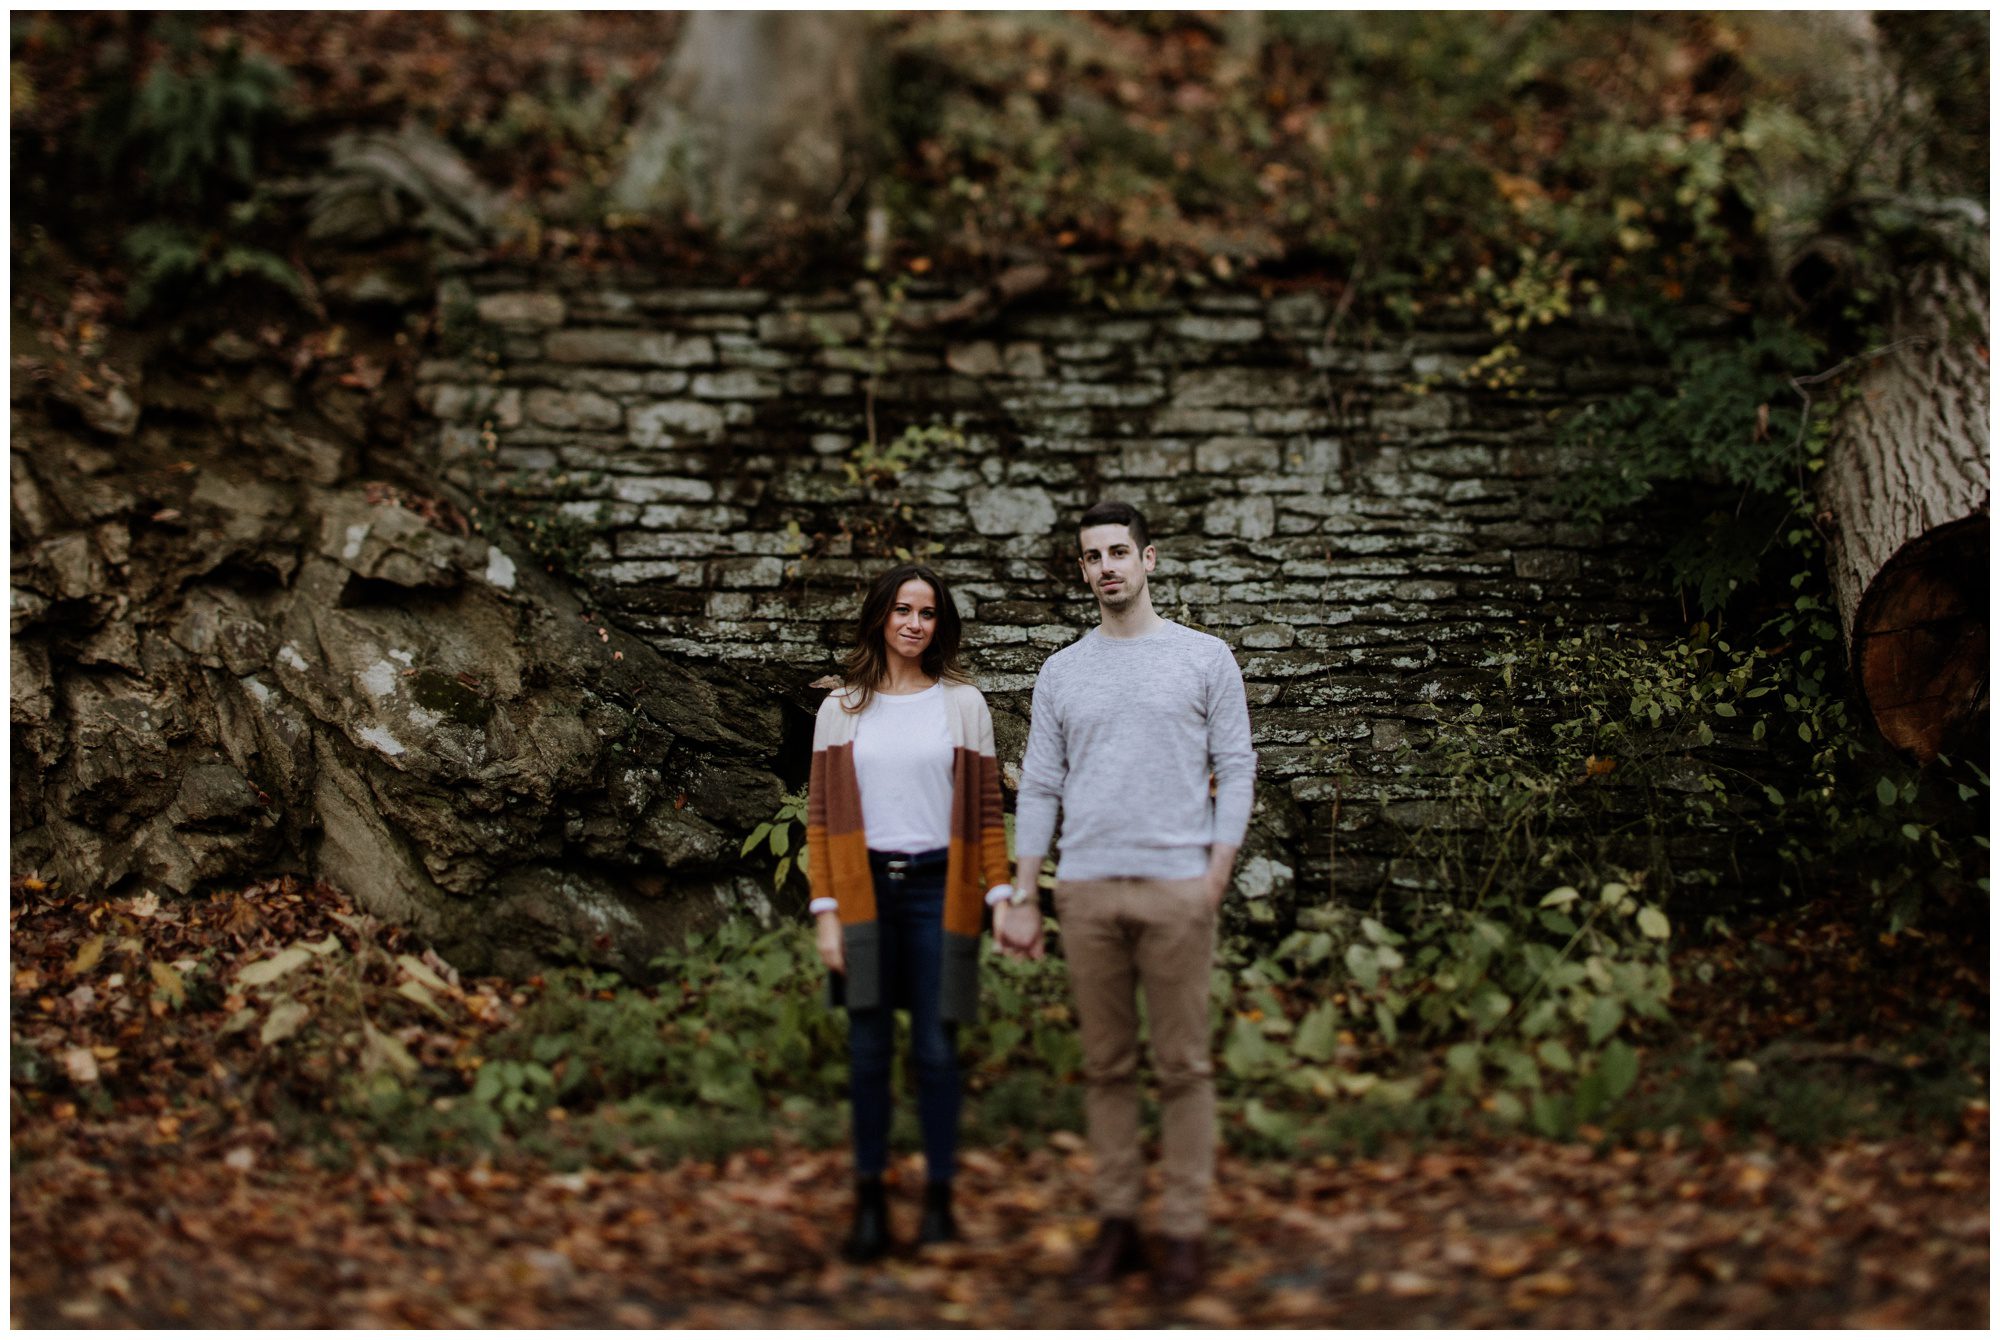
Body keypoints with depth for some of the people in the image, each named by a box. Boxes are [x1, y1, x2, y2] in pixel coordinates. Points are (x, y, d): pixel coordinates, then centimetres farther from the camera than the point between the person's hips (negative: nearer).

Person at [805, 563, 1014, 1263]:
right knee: (869, 1048, 2)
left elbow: (986, 809, 5)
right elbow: (821, 814, 6)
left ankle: (939, 1197, 11)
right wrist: (826, 910, -1)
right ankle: (869, 1200, 10)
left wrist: (1002, 893, -3)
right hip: (867, 888, 1)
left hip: (938, 889, -1)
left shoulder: (964, 704, 6)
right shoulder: (840, 709, 8)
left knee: (936, 1048, 1)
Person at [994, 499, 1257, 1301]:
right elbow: (1038, 789, 11)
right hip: (1086, 890, 3)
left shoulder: (1205, 659, 4)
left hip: (1177, 887, -3)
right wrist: (1021, 899, 6)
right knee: (1107, 1065, 8)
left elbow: (1236, 770, 2)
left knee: (1183, 1066, 0)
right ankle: (1117, 1221, 16)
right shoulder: (1061, 673, 11)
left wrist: (1217, 875, -8)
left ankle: (1184, 1229, 7)